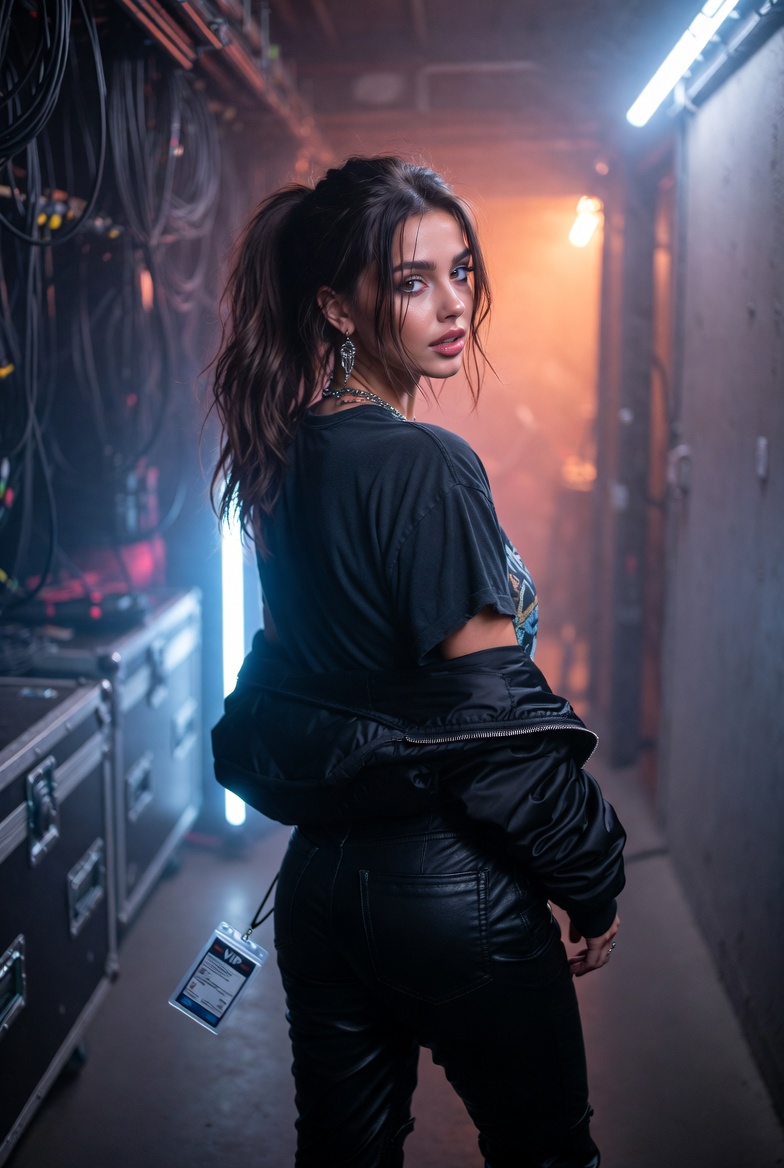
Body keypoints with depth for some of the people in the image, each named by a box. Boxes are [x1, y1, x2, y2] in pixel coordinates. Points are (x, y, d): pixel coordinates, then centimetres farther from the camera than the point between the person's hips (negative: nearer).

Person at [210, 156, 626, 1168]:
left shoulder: (287, 460, 3)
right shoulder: (425, 467, -21)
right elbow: (496, 719, -21)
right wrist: (595, 885, -8)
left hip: (318, 874, 8)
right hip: (449, 889, -7)